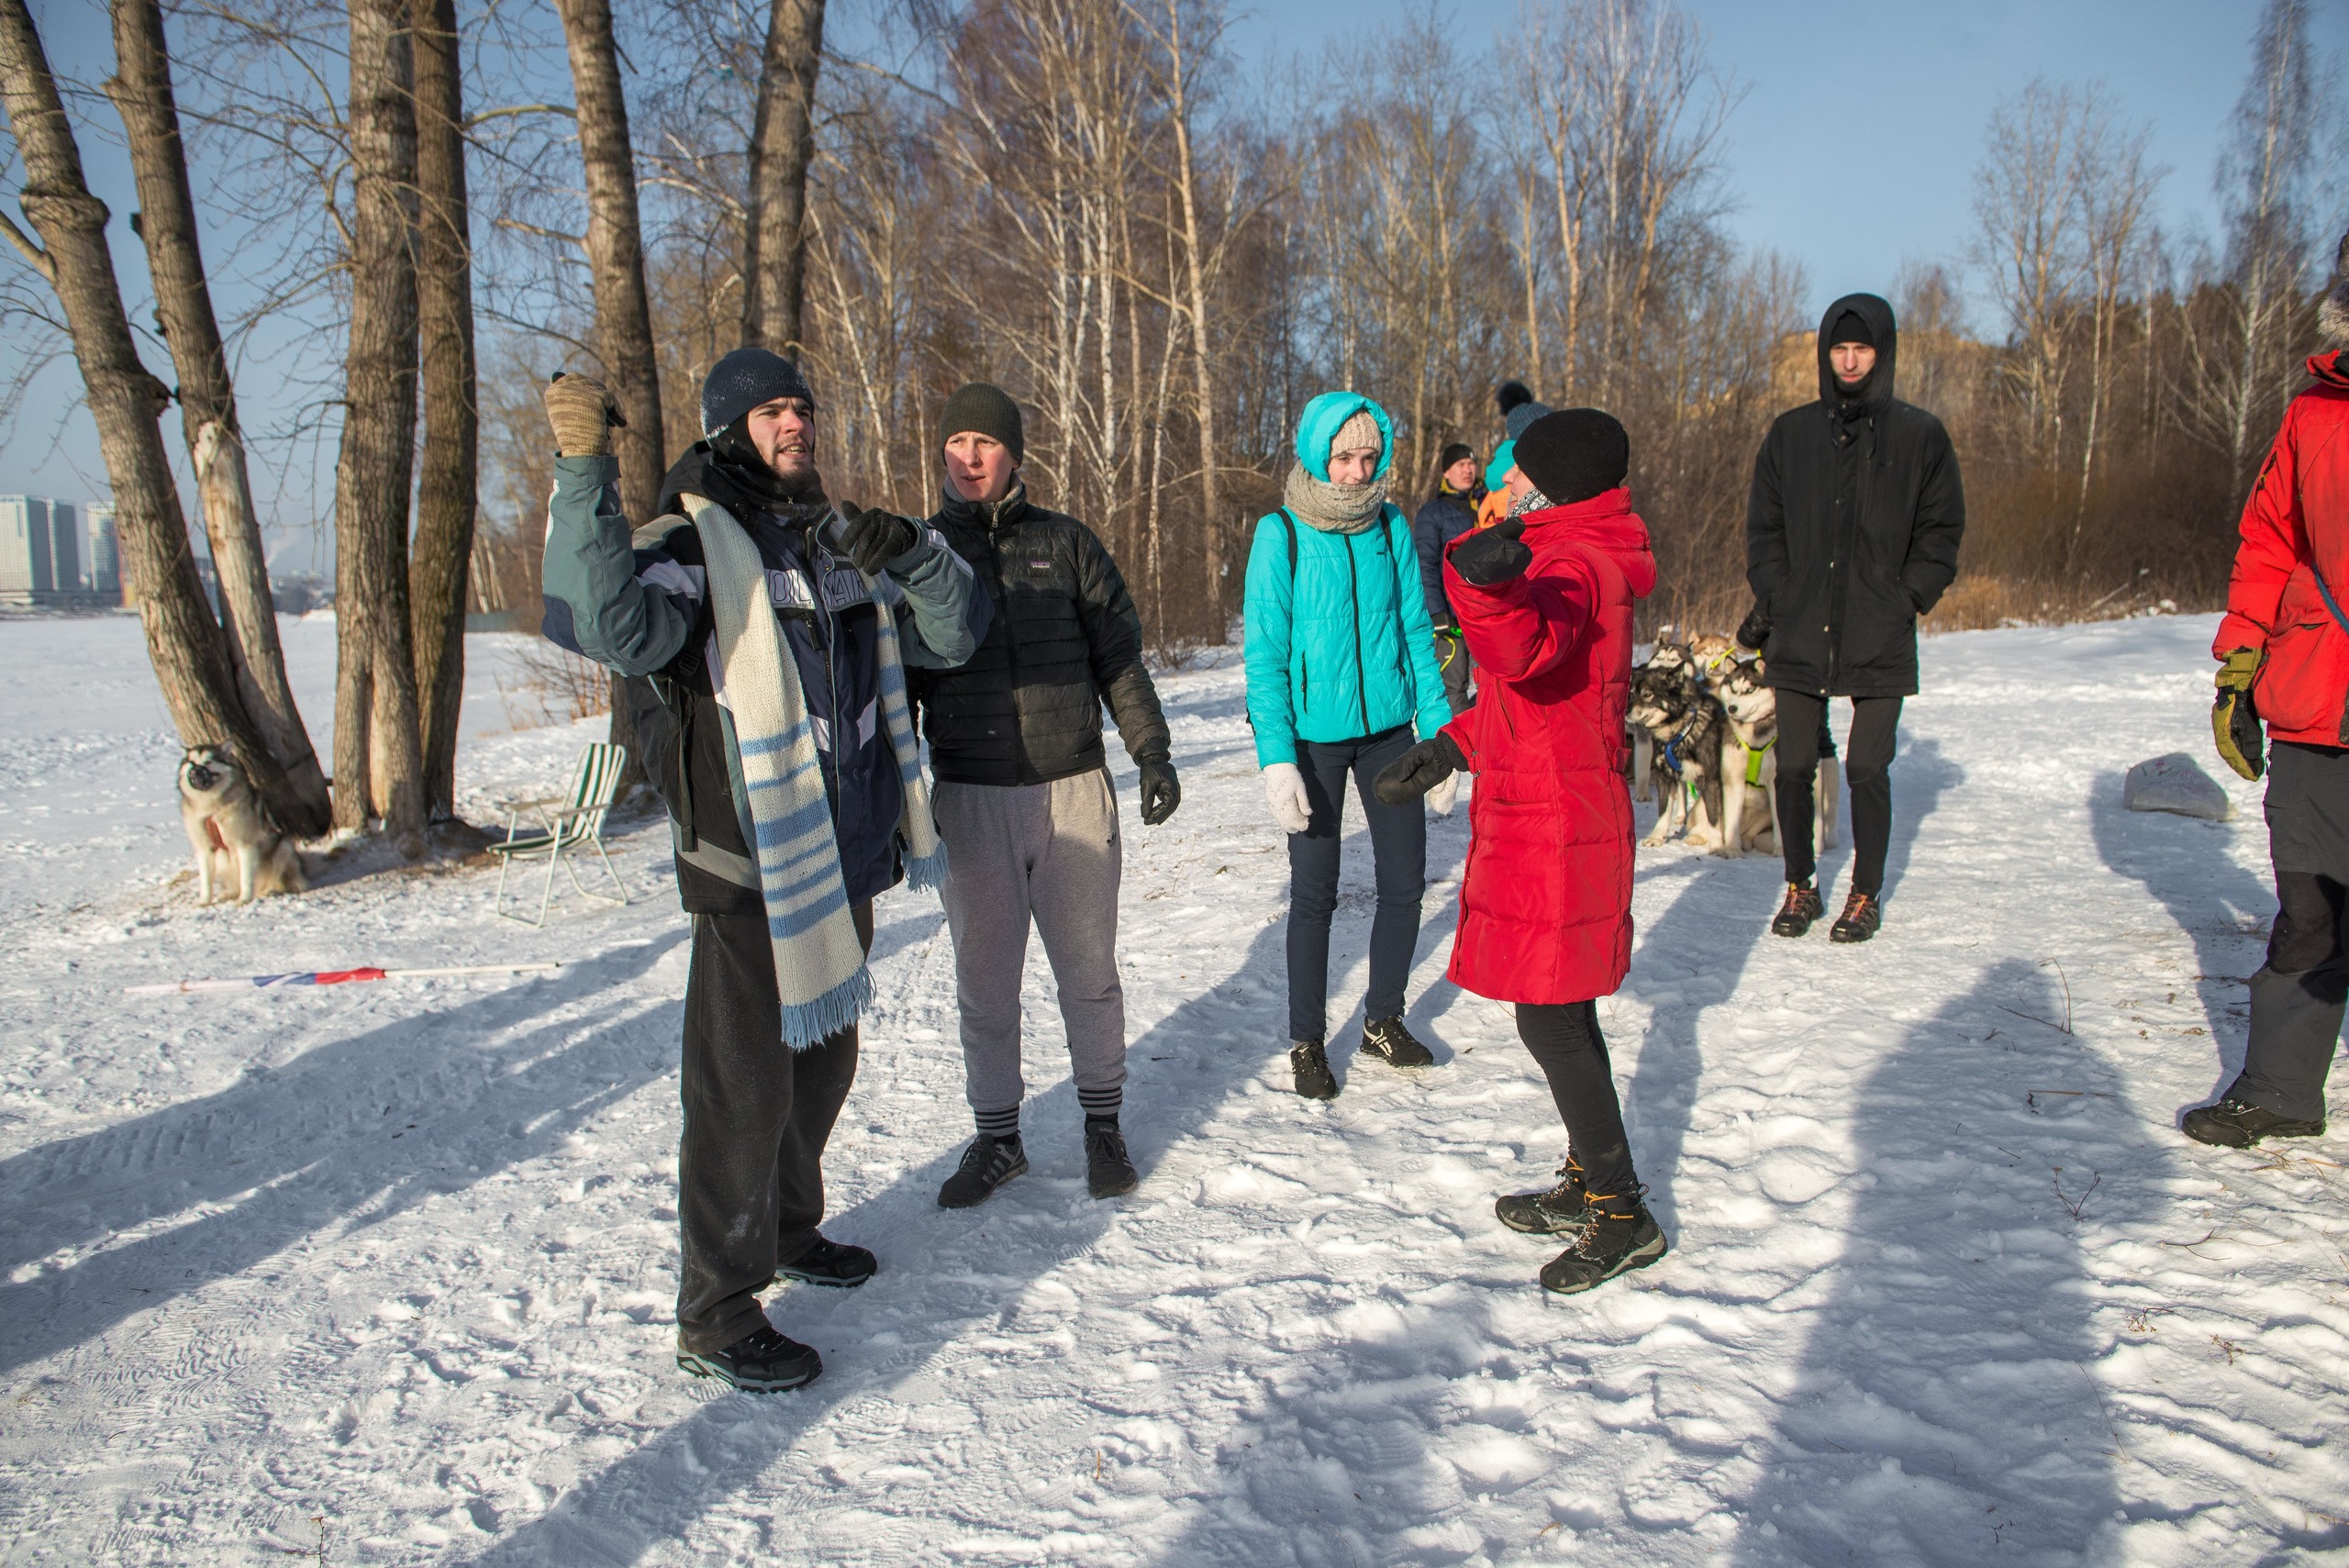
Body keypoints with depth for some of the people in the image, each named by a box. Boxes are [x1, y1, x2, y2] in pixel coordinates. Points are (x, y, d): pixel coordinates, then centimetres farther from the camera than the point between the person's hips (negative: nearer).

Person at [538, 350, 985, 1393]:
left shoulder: (844, 541, 10)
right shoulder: (691, 547, -11)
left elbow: (953, 636, 7)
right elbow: (608, 624, -32)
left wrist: (910, 554, -12)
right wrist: (584, 478, -42)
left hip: (845, 864, 8)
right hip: (751, 874, -7)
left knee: (821, 1062, 22)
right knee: (745, 1091, -2)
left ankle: (788, 1230, 43)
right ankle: (715, 1315, 14)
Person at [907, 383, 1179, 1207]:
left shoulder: (1065, 542, 6)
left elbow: (1119, 657, 9)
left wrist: (1151, 751, 2)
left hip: (1074, 789, 0)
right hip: (970, 799, 1)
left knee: (1088, 970, 7)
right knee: (984, 982, 7)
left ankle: (1103, 1123, 24)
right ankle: (997, 1137, 22)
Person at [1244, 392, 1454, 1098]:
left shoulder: (1391, 526, 2)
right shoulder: (1280, 534, -9)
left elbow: (1416, 632, 7)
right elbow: (1264, 654, -9)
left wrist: (1441, 728, 3)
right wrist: (1276, 757, -15)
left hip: (1387, 727, 4)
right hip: (1315, 734, -4)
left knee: (1405, 880, 8)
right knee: (1314, 893, 3)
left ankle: (1383, 1019, 29)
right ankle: (1307, 1042, 20)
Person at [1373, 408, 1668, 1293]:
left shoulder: (1575, 566, -17)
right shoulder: (1575, 560, 17)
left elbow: (1526, 650, -40)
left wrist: (1489, 586, -58)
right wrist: (1454, 747, 23)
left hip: (1555, 829, -11)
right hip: (1543, 819, 11)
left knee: (1549, 1020, -4)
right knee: (1561, 1012, 18)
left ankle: (1622, 1215, 7)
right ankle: (1588, 1184, 31)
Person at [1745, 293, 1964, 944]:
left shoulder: (1919, 436, 4)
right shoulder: (1790, 434, 9)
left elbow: (1941, 529, 8)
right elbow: (1764, 528, 11)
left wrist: (1909, 597, -3)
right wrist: (1772, 598, 1)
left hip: (1880, 639, -1)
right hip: (1799, 636, 2)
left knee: (1868, 769, 0)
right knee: (1794, 766, 4)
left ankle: (1866, 893, 15)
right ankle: (1799, 886, 19)